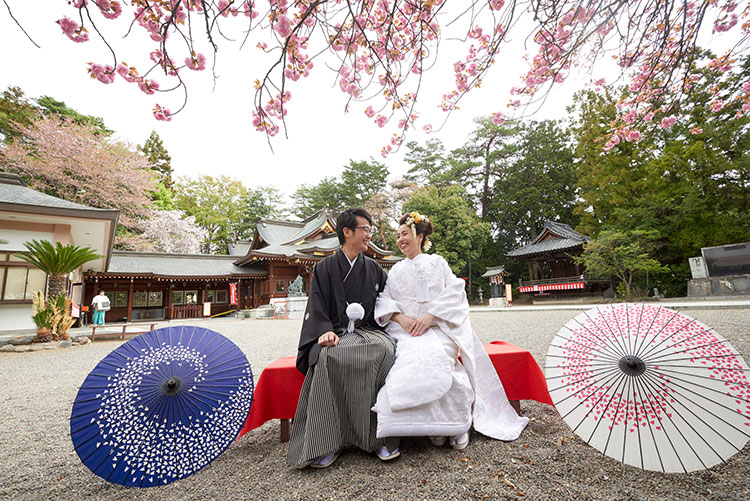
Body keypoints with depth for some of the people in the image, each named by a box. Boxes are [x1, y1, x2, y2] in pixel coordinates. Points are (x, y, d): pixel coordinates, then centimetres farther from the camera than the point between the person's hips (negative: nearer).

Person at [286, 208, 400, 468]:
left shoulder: (374, 268, 16)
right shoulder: (325, 267, 8)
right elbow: (316, 308, 2)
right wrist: (325, 331, -17)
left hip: (368, 330, 2)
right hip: (336, 333, -1)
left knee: (385, 351, -32)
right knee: (327, 357, -35)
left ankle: (380, 435, -23)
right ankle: (328, 442, -24)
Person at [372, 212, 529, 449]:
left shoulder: (436, 261, 13)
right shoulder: (396, 271, 21)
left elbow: (454, 292, 1)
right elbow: (383, 299, 10)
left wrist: (430, 315, -13)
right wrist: (400, 317, -10)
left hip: (438, 327, -2)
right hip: (406, 329, 2)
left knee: (433, 356, -31)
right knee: (412, 357, -29)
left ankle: (458, 421, -9)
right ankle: (434, 423, -11)